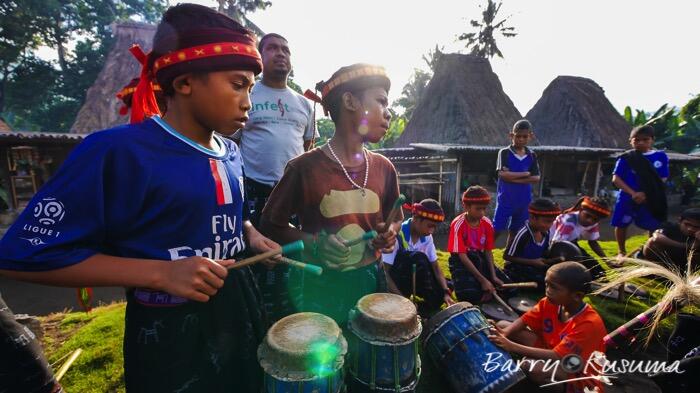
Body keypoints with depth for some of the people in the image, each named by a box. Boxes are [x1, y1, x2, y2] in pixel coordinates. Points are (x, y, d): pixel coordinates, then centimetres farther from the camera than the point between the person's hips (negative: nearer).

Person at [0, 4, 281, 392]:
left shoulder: (229, 153, 3)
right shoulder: (118, 151, -19)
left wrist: (251, 236, -1)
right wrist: (160, 273, -25)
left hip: (241, 313, 7)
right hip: (172, 336, -6)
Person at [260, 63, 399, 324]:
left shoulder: (383, 168, -1)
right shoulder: (305, 167, -14)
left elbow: (395, 217, 15)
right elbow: (270, 224, -4)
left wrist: (389, 233, -7)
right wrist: (313, 243, -19)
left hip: (369, 281, 4)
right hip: (317, 285, -4)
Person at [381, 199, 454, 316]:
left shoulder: (427, 237, -4)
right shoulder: (397, 234, -25)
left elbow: (435, 267, -3)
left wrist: (446, 292, -18)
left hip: (413, 279, 7)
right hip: (395, 280, -6)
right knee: (419, 258, -32)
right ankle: (431, 306, -14)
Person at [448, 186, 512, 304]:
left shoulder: (487, 224, -3)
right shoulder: (458, 224, -20)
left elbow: (488, 251, 1)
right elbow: (462, 256, -21)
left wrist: (493, 276, -12)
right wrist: (483, 280, -23)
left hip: (481, 259, 6)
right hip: (462, 261, -5)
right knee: (470, 295, -29)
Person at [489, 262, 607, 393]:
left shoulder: (589, 323, -31)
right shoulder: (549, 303, -12)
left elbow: (555, 357, -35)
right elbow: (523, 320, -5)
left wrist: (511, 346, -40)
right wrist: (504, 334, -28)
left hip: (578, 373, -6)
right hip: (550, 348, 6)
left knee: (531, 367, -37)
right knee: (502, 325, -8)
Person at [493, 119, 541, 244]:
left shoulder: (532, 156, 5)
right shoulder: (504, 153, -6)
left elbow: (536, 178, -5)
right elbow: (502, 174, -18)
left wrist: (513, 177, -16)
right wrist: (526, 173, -11)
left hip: (524, 200, 4)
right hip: (506, 199, -4)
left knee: (515, 231, 13)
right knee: (497, 230, -3)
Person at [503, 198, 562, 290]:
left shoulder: (546, 233, -1)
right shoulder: (523, 234, -24)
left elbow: (544, 255, 12)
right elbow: (507, 256, -19)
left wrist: (555, 259, -9)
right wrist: (533, 262, -20)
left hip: (536, 269, 8)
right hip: (516, 271, -8)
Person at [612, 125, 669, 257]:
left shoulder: (660, 156, 0)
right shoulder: (626, 158, -5)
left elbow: (662, 180, 0)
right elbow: (616, 179, -9)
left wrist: (647, 194, -13)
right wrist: (633, 193, -19)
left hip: (651, 199, 1)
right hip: (627, 198, -1)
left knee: (654, 227, 5)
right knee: (622, 225, 8)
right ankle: (621, 251, 26)